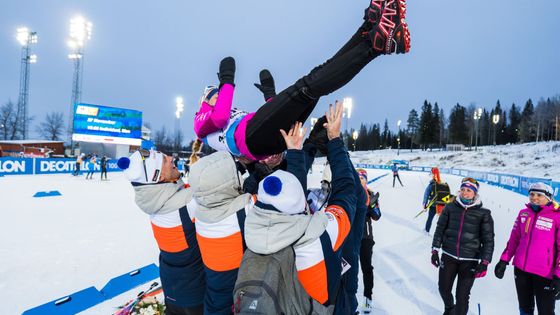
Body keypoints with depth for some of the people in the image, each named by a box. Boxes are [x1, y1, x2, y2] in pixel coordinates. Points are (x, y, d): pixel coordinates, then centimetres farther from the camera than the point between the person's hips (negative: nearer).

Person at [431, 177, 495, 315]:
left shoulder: (483, 214, -4)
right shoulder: (450, 208, 0)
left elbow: (488, 240, -1)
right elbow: (440, 229, 6)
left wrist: (484, 262, -6)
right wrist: (435, 250, 2)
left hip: (470, 261, -2)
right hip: (448, 257, 2)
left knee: (462, 296, 0)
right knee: (444, 288, 14)